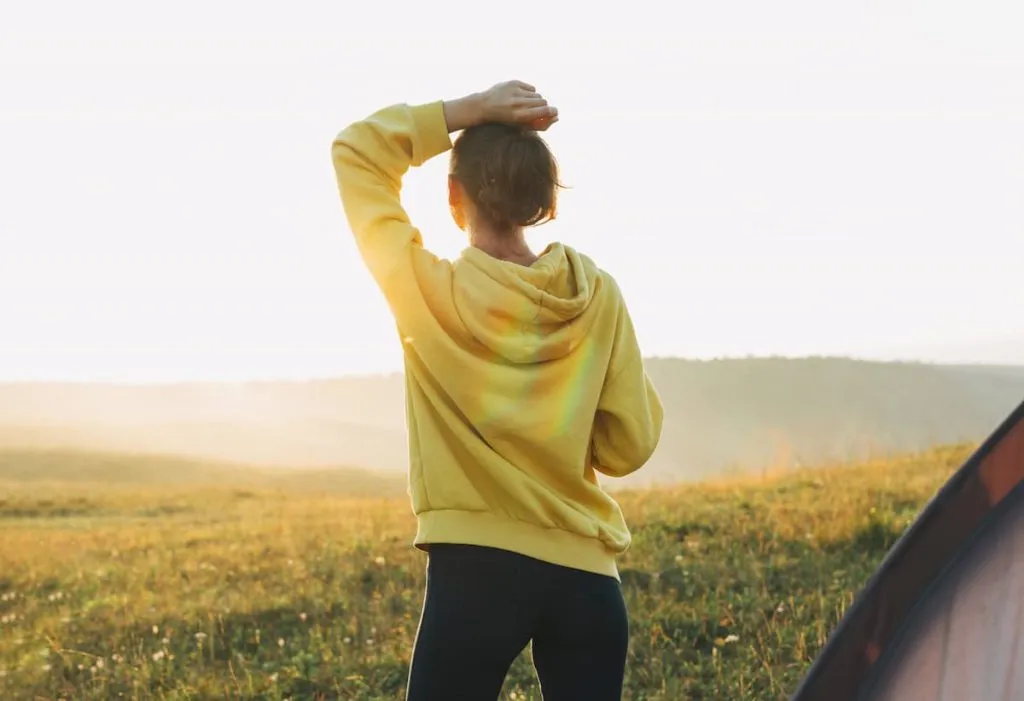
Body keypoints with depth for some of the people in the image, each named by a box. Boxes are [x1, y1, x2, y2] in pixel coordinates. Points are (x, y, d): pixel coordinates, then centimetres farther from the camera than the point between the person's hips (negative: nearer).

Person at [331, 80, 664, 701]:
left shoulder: (426, 289, -9)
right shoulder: (596, 295, -3)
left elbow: (355, 151, 3)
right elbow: (629, 445, 2)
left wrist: (470, 110, -1)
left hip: (474, 569, -3)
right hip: (584, 573, 3)